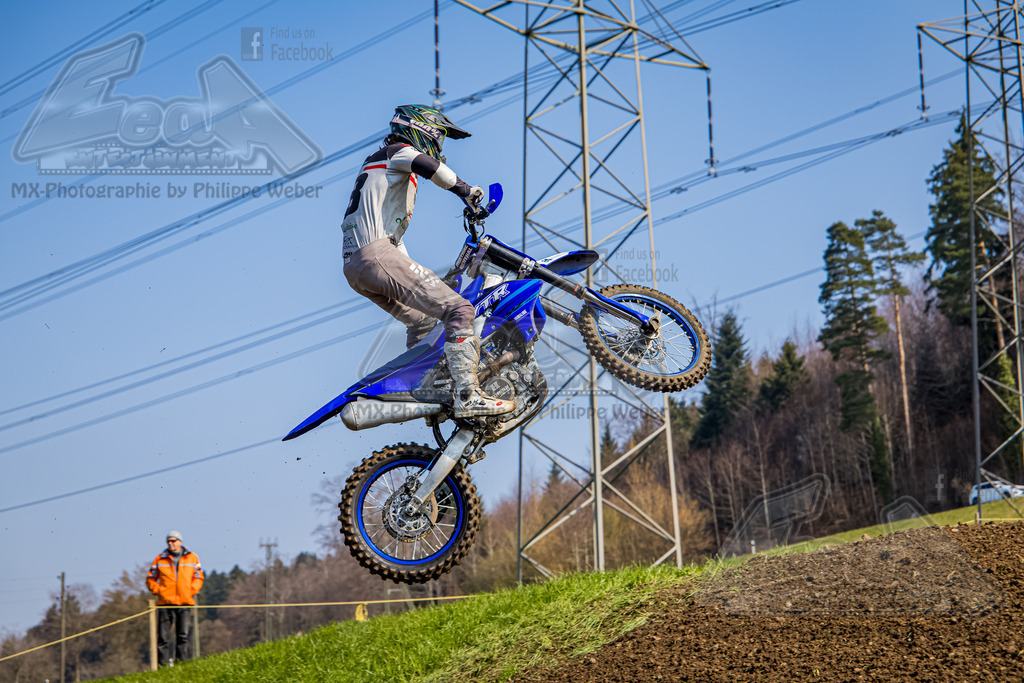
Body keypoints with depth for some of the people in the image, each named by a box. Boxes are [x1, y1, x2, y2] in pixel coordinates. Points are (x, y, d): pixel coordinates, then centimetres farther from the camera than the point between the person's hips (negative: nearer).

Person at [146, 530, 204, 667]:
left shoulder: (192, 558, 10)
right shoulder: (160, 559, 9)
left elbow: (198, 578, 14)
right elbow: (151, 579, 14)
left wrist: (191, 591, -1)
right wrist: (158, 591, -1)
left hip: (185, 603, 0)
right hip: (165, 602, 0)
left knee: (183, 635, -1)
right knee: (164, 636, -4)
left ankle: (182, 662, 5)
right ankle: (163, 663, -3)